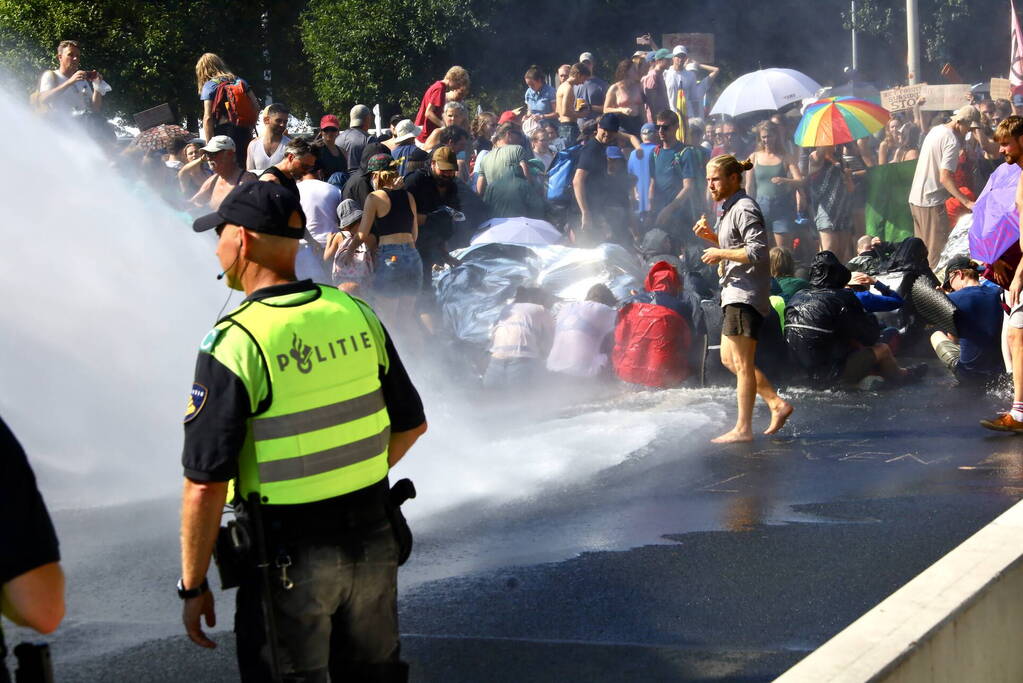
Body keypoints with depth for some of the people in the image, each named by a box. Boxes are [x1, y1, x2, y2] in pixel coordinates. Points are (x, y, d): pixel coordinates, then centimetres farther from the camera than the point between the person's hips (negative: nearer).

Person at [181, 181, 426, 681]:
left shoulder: (234, 343, -18)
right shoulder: (357, 314, -1)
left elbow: (205, 486, -18)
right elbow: (411, 425, 10)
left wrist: (193, 587, -8)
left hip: (291, 560, -5)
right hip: (374, 543, 5)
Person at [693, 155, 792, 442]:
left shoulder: (744, 209, -14)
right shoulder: (730, 209, 18)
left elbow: (757, 252, -23)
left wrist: (720, 253, -15)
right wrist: (711, 237, 13)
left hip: (746, 295, -11)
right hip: (735, 293, 11)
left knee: (742, 363, -8)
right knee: (729, 359, 14)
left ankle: (743, 428, -5)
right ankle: (777, 403, 13)